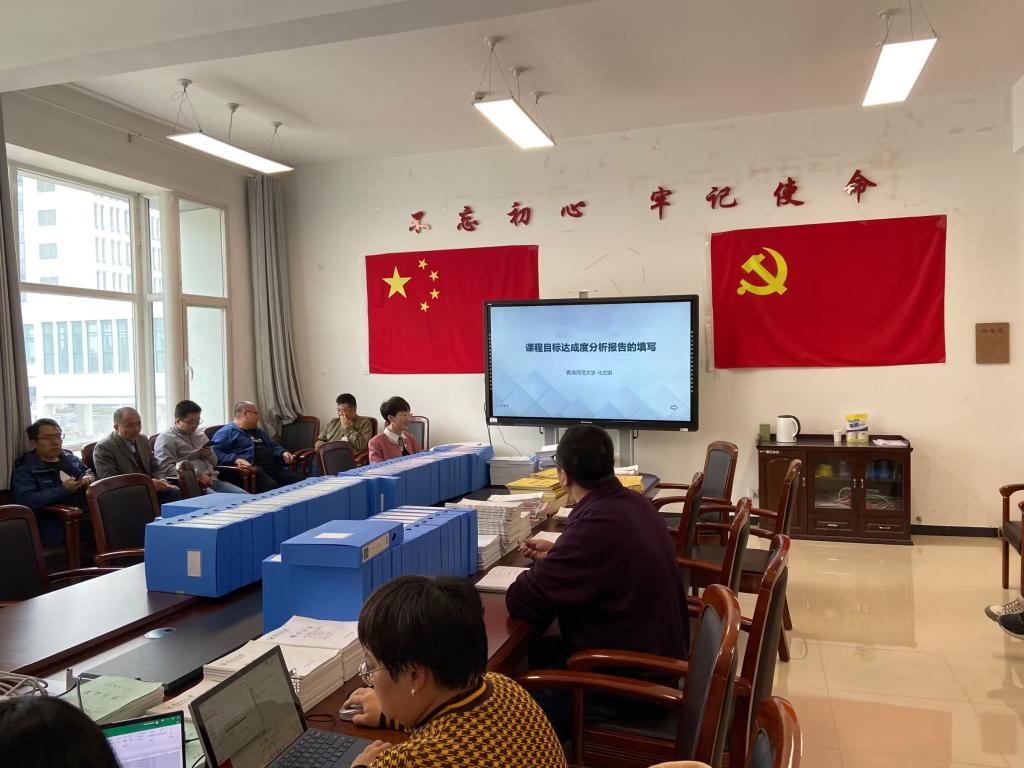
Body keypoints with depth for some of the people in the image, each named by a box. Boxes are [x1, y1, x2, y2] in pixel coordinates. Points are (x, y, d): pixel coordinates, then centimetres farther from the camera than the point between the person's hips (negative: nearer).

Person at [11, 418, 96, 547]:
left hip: (91, 510, 7)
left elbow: (88, 471, 37)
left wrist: (89, 477, 11)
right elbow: (25, 501, -11)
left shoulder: (69, 457, 22)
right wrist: (62, 490, -18)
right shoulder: (25, 470, 4)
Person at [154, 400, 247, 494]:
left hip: (213, 480, 7)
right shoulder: (166, 438, 2)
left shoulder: (201, 435, 23)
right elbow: (166, 468, -12)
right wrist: (197, 475, -18)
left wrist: (210, 454, 5)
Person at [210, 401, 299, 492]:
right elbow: (214, 453, -5)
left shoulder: (259, 431, 33)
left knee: (297, 480, -20)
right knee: (272, 487, -37)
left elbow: (273, 446, 42)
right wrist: (235, 459, -21)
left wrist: (283, 453, 19)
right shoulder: (226, 432, 8)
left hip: (273, 468, 7)